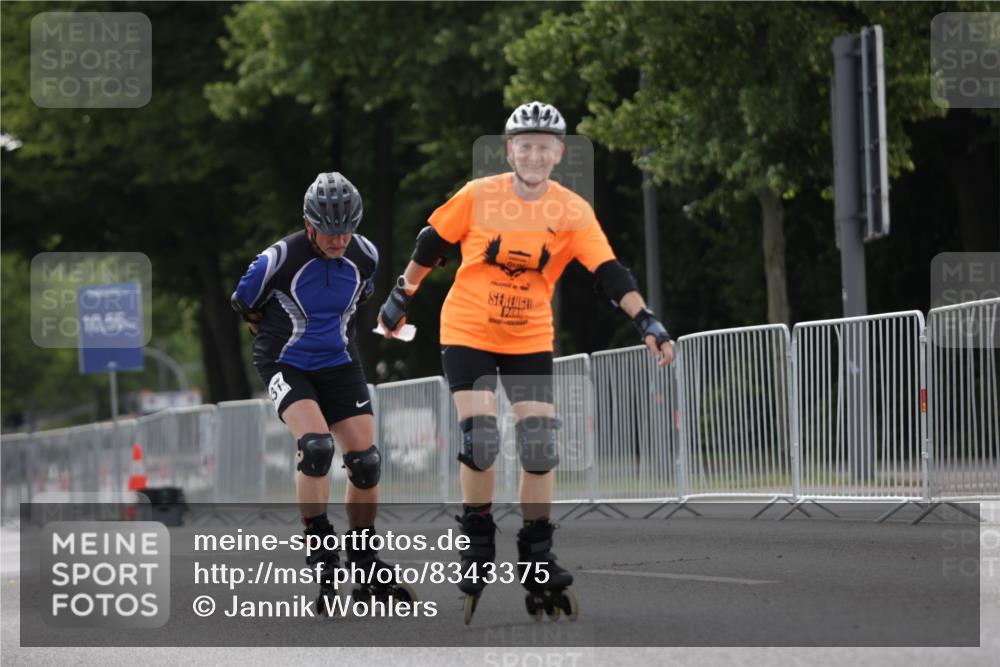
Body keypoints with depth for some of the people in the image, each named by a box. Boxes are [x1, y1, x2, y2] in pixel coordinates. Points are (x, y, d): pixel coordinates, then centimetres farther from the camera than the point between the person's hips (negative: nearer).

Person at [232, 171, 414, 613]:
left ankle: (363, 560, 13)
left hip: (339, 364, 5)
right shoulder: (279, 260, -20)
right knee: (317, 446, -27)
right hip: (286, 367, -5)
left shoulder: (365, 256, -6)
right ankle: (318, 545, -12)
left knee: (365, 461, -3)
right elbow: (245, 307, -3)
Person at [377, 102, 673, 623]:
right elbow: (431, 245, 3)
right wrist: (402, 295, 11)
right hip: (468, 332, -2)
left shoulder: (572, 212, -8)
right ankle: (477, 541, 8)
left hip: (530, 340, 2)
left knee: (540, 442, -6)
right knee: (479, 437, -14)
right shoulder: (478, 197, -10)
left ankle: (537, 560, 7)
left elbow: (609, 271, -15)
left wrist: (646, 321, -26)